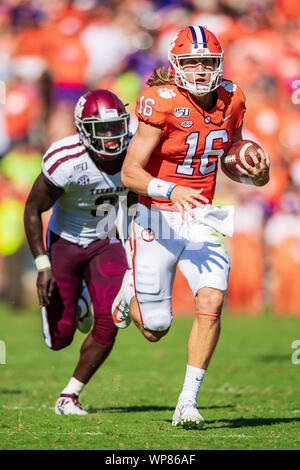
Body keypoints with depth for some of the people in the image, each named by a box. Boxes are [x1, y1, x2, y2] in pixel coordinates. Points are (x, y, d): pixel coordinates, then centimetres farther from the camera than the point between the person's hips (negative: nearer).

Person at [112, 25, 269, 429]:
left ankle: (188, 404, -9)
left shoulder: (231, 101, 0)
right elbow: (129, 173, -20)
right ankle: (131, 291, 43)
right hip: (158, 219, -4)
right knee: (155, 331, 5)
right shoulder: (163, 103, -17)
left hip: (202, 220, 4)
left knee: (211, 301, -19)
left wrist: (255, 174, -4)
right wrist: (171, 191, -36)